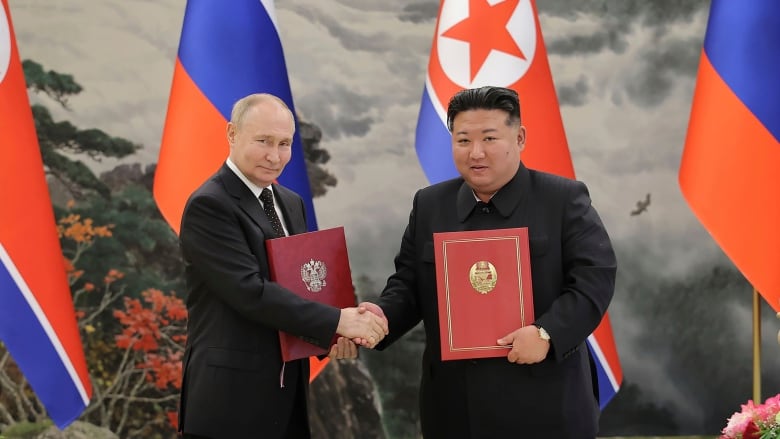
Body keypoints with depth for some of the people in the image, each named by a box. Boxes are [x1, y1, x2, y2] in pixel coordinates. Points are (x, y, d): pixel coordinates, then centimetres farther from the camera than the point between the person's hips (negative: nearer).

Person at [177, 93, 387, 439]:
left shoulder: (290, 203, 13)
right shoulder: (208, 206, -14)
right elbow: (251, 292, -22)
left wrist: (331, 332, -5)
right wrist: (338, 321, -21)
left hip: (289, 392, 8)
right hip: (232, 397, -8)